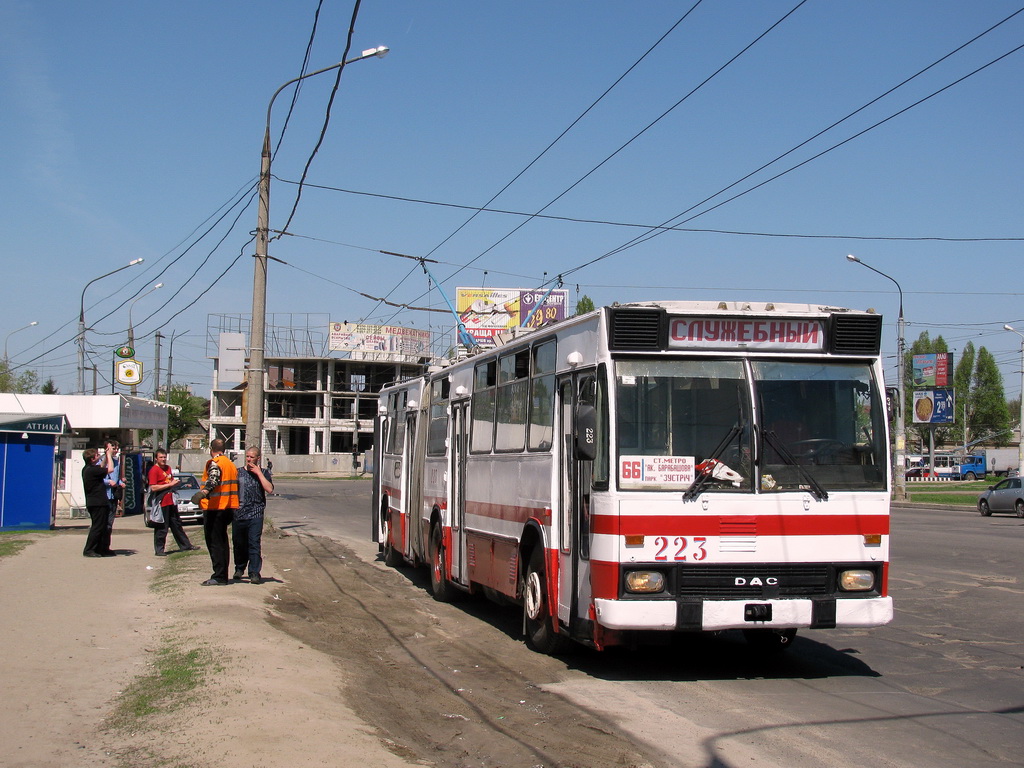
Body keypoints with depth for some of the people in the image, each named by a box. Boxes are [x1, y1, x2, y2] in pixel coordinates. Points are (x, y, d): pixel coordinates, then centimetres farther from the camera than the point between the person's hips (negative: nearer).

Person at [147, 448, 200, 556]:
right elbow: (153, 488, -19)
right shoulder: (154, 470, -11)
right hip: (162, 502, -8)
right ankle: (159, 550, 4)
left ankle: (185, 545, 23)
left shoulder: (168, 468, 15)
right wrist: (169, 484, -18)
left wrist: (175, 482, 5)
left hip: (171, 501, 8)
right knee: (162, 527, -4)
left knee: (177, 524, 16)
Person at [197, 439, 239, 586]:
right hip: (228, 508, 9)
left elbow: (213, 479, -32)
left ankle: (219, 576, -8)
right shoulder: (231, 464, 17)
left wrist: (204, 492, -49)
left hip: (215, 508, -9)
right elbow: (235, 484, 29)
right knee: (222, 542, 15)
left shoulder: (214, 463, -11)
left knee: (214, 542, -6)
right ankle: (222, 576, 18)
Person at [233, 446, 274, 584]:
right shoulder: (238, 472, 12)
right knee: (239, 544, 11)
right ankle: (239, 568, 30)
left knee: (254, 544, -10)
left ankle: (254, 573, -10)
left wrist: (259, 473, -11)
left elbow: (269, 489, -11)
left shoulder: (263, 473, 5)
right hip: (238, 514, 3)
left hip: (255, 515, -3)